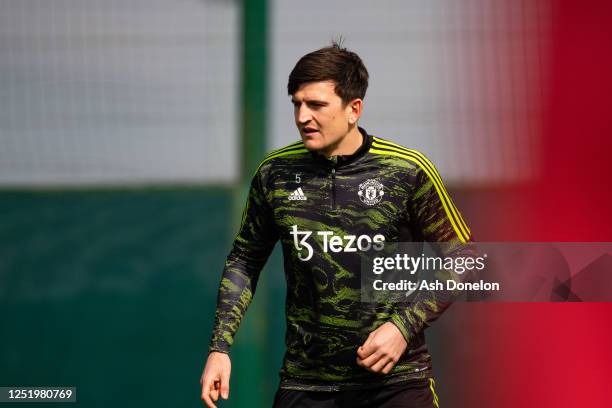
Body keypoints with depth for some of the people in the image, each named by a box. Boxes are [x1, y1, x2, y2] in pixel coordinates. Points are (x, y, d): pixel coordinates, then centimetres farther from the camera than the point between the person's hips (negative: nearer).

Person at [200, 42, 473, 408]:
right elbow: (245, 259, 13)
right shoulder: (275, 173, 1)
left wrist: (404, 327, -11)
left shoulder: (408, 171, -7)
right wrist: (220, 347, 4)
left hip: (395, 378, -2)